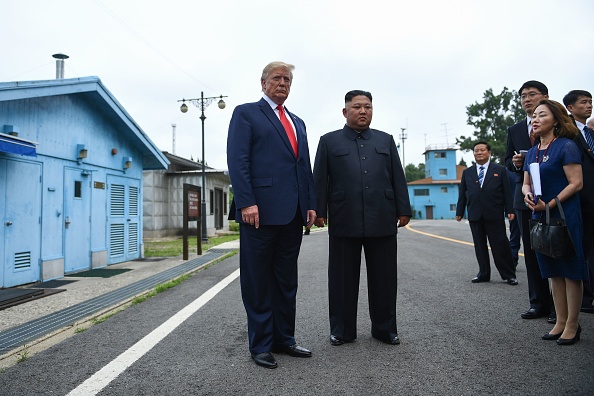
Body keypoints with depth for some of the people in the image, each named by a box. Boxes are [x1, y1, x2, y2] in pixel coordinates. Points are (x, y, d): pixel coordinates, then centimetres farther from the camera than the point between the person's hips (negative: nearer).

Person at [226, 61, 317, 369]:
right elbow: (237, 160, -7)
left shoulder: (297, 122, 23)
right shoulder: (246, 113, 4)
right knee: (258, 282, 3)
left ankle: (283, 339, 23)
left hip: (292, 213, 7)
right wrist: (246, 202, -18)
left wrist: (310, 204, 10)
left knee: (287, 281, 12)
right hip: (260, 210, -6)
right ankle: (260, 345, 14)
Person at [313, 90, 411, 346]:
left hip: (382, 221, 2)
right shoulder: (329, 141, 10)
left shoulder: (386, 140, 16)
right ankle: (342, 330, 18)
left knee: (384, 278, 8)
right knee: (343, 279, 6)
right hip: (344, 222, -2)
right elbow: (320, 181, 4)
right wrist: (319, 212, -3)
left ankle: (385, 328, 22)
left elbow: (398, 178, 12)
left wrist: (403, 210, 5)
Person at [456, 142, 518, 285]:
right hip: (475, 215, 3)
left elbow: (507, 192, 3)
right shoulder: (467, 172, 12)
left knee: (501, 245, 0)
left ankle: (509, 275, 11)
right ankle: (483, 274, 18)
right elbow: (462, 194, 11)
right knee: (480, 246, 8)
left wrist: (509, 210, -4)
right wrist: (459, 212, 7)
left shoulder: (500, 170, 6)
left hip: (494, 215, -3)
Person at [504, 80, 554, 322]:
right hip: (525, 197, 4)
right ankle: (539, 302, 16)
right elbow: (508, 161, 15)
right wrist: (515, 162, -7)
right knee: (532, 251, 7)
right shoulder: (514, 130, 13)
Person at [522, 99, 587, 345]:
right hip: (541, 216, 7)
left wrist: (550, 204, -20)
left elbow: (576, 183, -14)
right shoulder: (532, 152, 12)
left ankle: (572, 325, 11)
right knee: (554, 272, 12)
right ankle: (561, 322, 22)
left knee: (570, 271, 1)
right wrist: (527, 194, -6)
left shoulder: (566, 146, -9)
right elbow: (526, 183, 16)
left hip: (564, 215, -7)